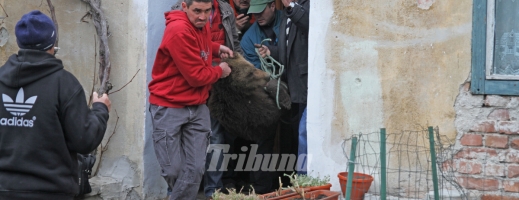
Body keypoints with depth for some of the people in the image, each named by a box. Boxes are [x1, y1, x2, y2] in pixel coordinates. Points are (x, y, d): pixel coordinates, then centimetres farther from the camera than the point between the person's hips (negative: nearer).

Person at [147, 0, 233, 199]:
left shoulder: (202, 25, 5)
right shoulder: (179, 31, -21)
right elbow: (196, 76, -21)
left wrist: (217, 48, 13)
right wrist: (220, 71, -3)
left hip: (197, 107, 7)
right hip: (169, 108, -7)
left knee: (195, 169, 2)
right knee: (173, 170, -5)